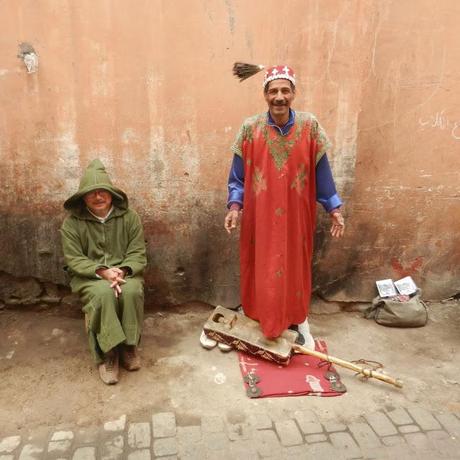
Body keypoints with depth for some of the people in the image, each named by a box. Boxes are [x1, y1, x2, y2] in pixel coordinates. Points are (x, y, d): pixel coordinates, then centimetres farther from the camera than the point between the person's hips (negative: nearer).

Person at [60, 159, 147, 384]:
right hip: (88, 276, -1)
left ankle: (128, 346, -12)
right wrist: (102, 272, -23)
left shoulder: (129, 216, -3)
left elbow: (137, 253, -4)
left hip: (125, 272, 1)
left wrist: (122, 271, -24)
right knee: (103, 293, -34)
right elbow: (74, 259, -8)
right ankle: (107, 353, -20)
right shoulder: (72, 222, -5)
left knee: (132, 290, -32)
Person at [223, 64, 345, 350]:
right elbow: (238, 174, 0)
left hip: (297, 215, 1)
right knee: (261, 268, 10)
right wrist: (235, 206, -12)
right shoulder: (250, 129, -5)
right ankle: (261, 323, 30)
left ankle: (299, 321, 33)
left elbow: (321, 172, 0)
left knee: (296, 265, 12)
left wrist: (334, 209, -1)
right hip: (260, 216, 0)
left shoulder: (310, 127, -4)